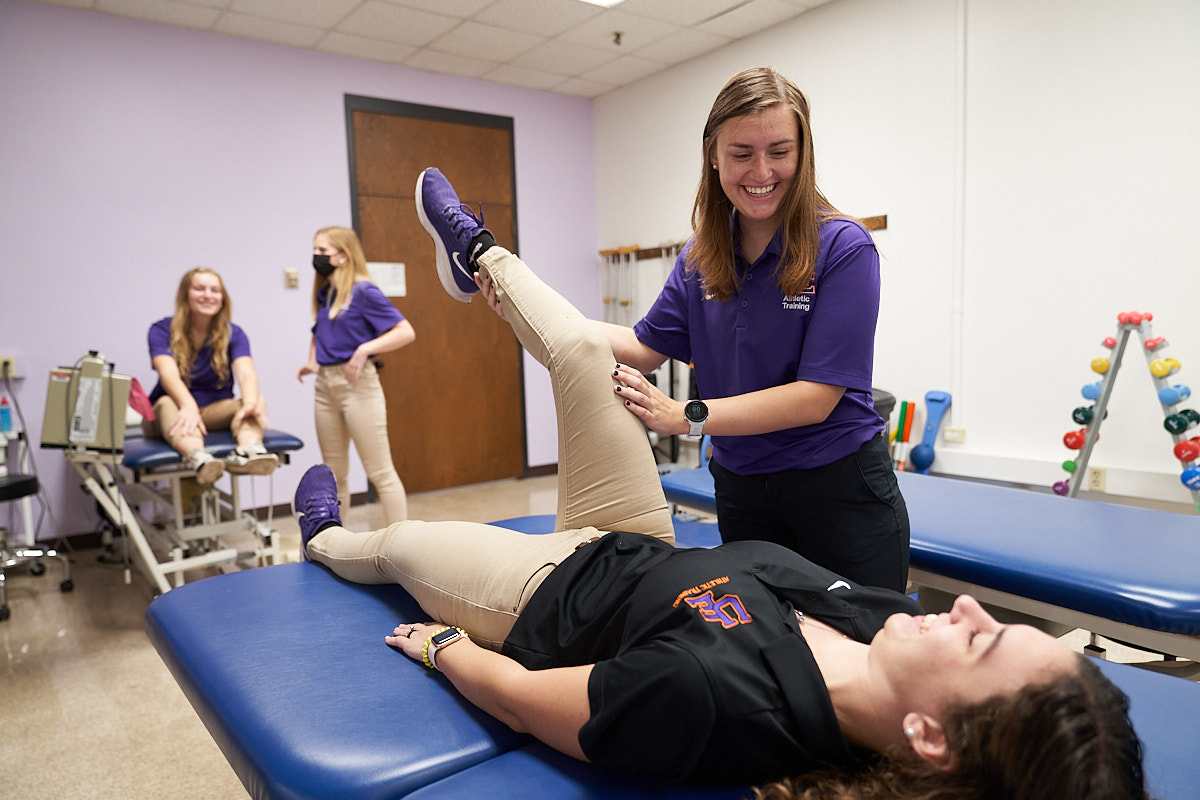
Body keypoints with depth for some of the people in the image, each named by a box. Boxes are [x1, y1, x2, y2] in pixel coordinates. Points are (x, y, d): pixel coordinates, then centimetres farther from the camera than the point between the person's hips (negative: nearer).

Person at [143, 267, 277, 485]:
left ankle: (248, 449, -61)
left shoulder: (233, 334, 0)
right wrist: (188, 406, -46)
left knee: (258, 400, -27)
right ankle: (198, 458, -68)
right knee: (168, 404, -36)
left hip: (215, 411, 2)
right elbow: (168, 372, -24)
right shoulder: (162, 330, -5)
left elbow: (246, 372, -20)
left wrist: (251, 403, -44)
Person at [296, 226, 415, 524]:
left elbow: (406, 332, -17)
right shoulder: (323, 293, 10)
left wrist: (365, 349, -25)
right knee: (334, 473, 16)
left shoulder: (363, 291, -11)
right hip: (326, 386, 8)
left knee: (380, 471, -3)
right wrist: (312, 362, 10)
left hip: (357, 384, -7)